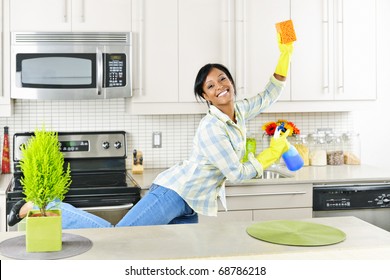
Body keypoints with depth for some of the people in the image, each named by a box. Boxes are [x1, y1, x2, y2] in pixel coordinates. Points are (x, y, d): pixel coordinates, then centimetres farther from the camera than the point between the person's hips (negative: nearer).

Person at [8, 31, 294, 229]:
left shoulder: (240, 112, 9)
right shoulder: (211, 129, -19)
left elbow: (269, 96, 21)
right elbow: (238, 173, -17)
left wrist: (285, 55, 9)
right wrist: (274, 152, -5)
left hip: (190, 207, 9)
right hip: (173, 193, -9)